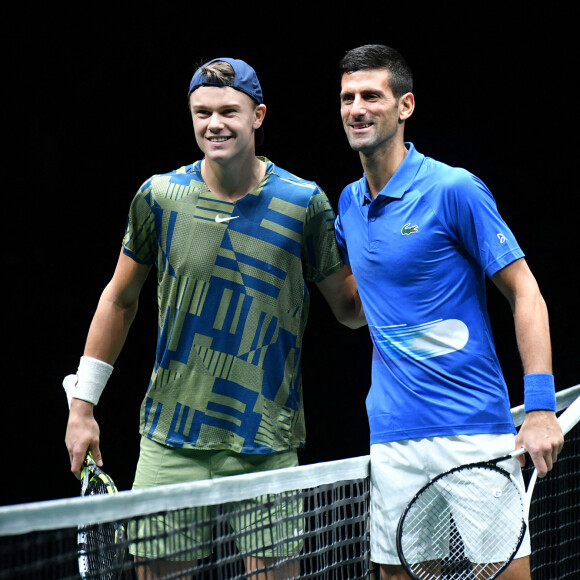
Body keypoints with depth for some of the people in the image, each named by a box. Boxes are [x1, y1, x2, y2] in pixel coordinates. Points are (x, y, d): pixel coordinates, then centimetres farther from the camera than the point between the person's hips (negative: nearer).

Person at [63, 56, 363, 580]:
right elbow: (120, 299, 12)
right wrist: (83, 405, 12)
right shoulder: (160, 196, -1)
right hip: (171, 444, 1)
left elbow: (349, 307, 6)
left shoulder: (304, 203, -4)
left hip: (267, 448, -1)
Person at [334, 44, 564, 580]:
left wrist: (540, 407, -15)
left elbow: (525, 293, -8)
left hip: (474, 430, -6)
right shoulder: (349, 203, 11)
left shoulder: (455, 190, -7)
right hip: (393, 439, 6)